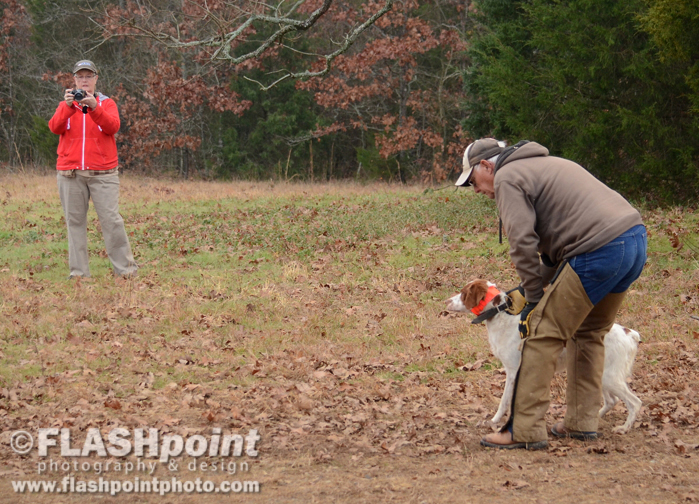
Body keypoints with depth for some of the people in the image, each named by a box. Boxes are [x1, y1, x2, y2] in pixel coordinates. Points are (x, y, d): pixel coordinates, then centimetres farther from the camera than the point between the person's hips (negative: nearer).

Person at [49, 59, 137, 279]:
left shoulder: (106, 103, 9)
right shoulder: (66, 105, 14)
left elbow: (113, 126, -10)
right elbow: (55, 127, -5)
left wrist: (94, 107, -25)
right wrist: (68, 106, -21)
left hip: (102, 173, -2)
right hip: (70, 173, 2)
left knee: (111, 219, -8)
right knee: (75, 221, 0)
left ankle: (126, 269, -5)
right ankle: (78, 271, 3)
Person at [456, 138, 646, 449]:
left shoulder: (507, 178, 1)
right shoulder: (542, 164, 30)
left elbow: (522, 243, -10)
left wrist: (536, 298, 0)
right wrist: (537, 287, 27)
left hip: (599, 251, -10)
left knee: (543, 333, -3)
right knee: (588, 333, 23)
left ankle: (525, 431, -4)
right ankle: (581, 423, 26)